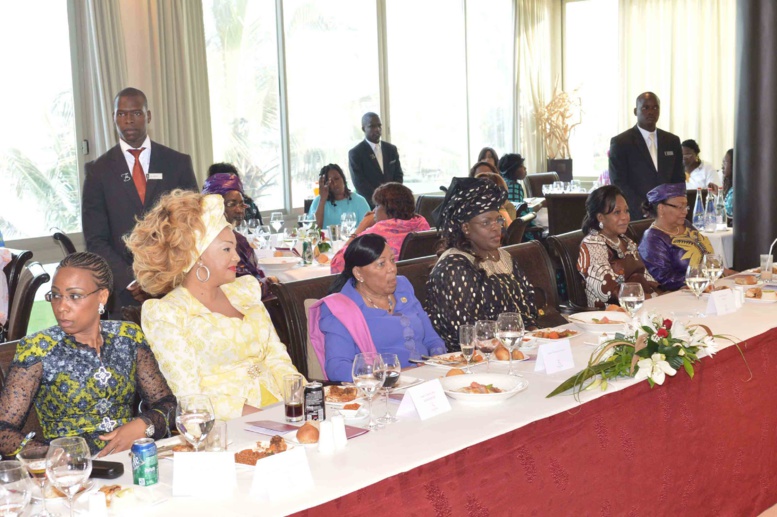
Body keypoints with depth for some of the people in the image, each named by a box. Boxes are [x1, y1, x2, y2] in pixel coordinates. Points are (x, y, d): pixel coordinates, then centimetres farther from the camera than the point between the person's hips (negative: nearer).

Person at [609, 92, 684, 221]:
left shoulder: (672, 141, 15)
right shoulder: (620, 142, 0)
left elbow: (678, 179, 17)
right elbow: (618, 183, -6)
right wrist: (643, 208, -15)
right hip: (635, 217, -4)